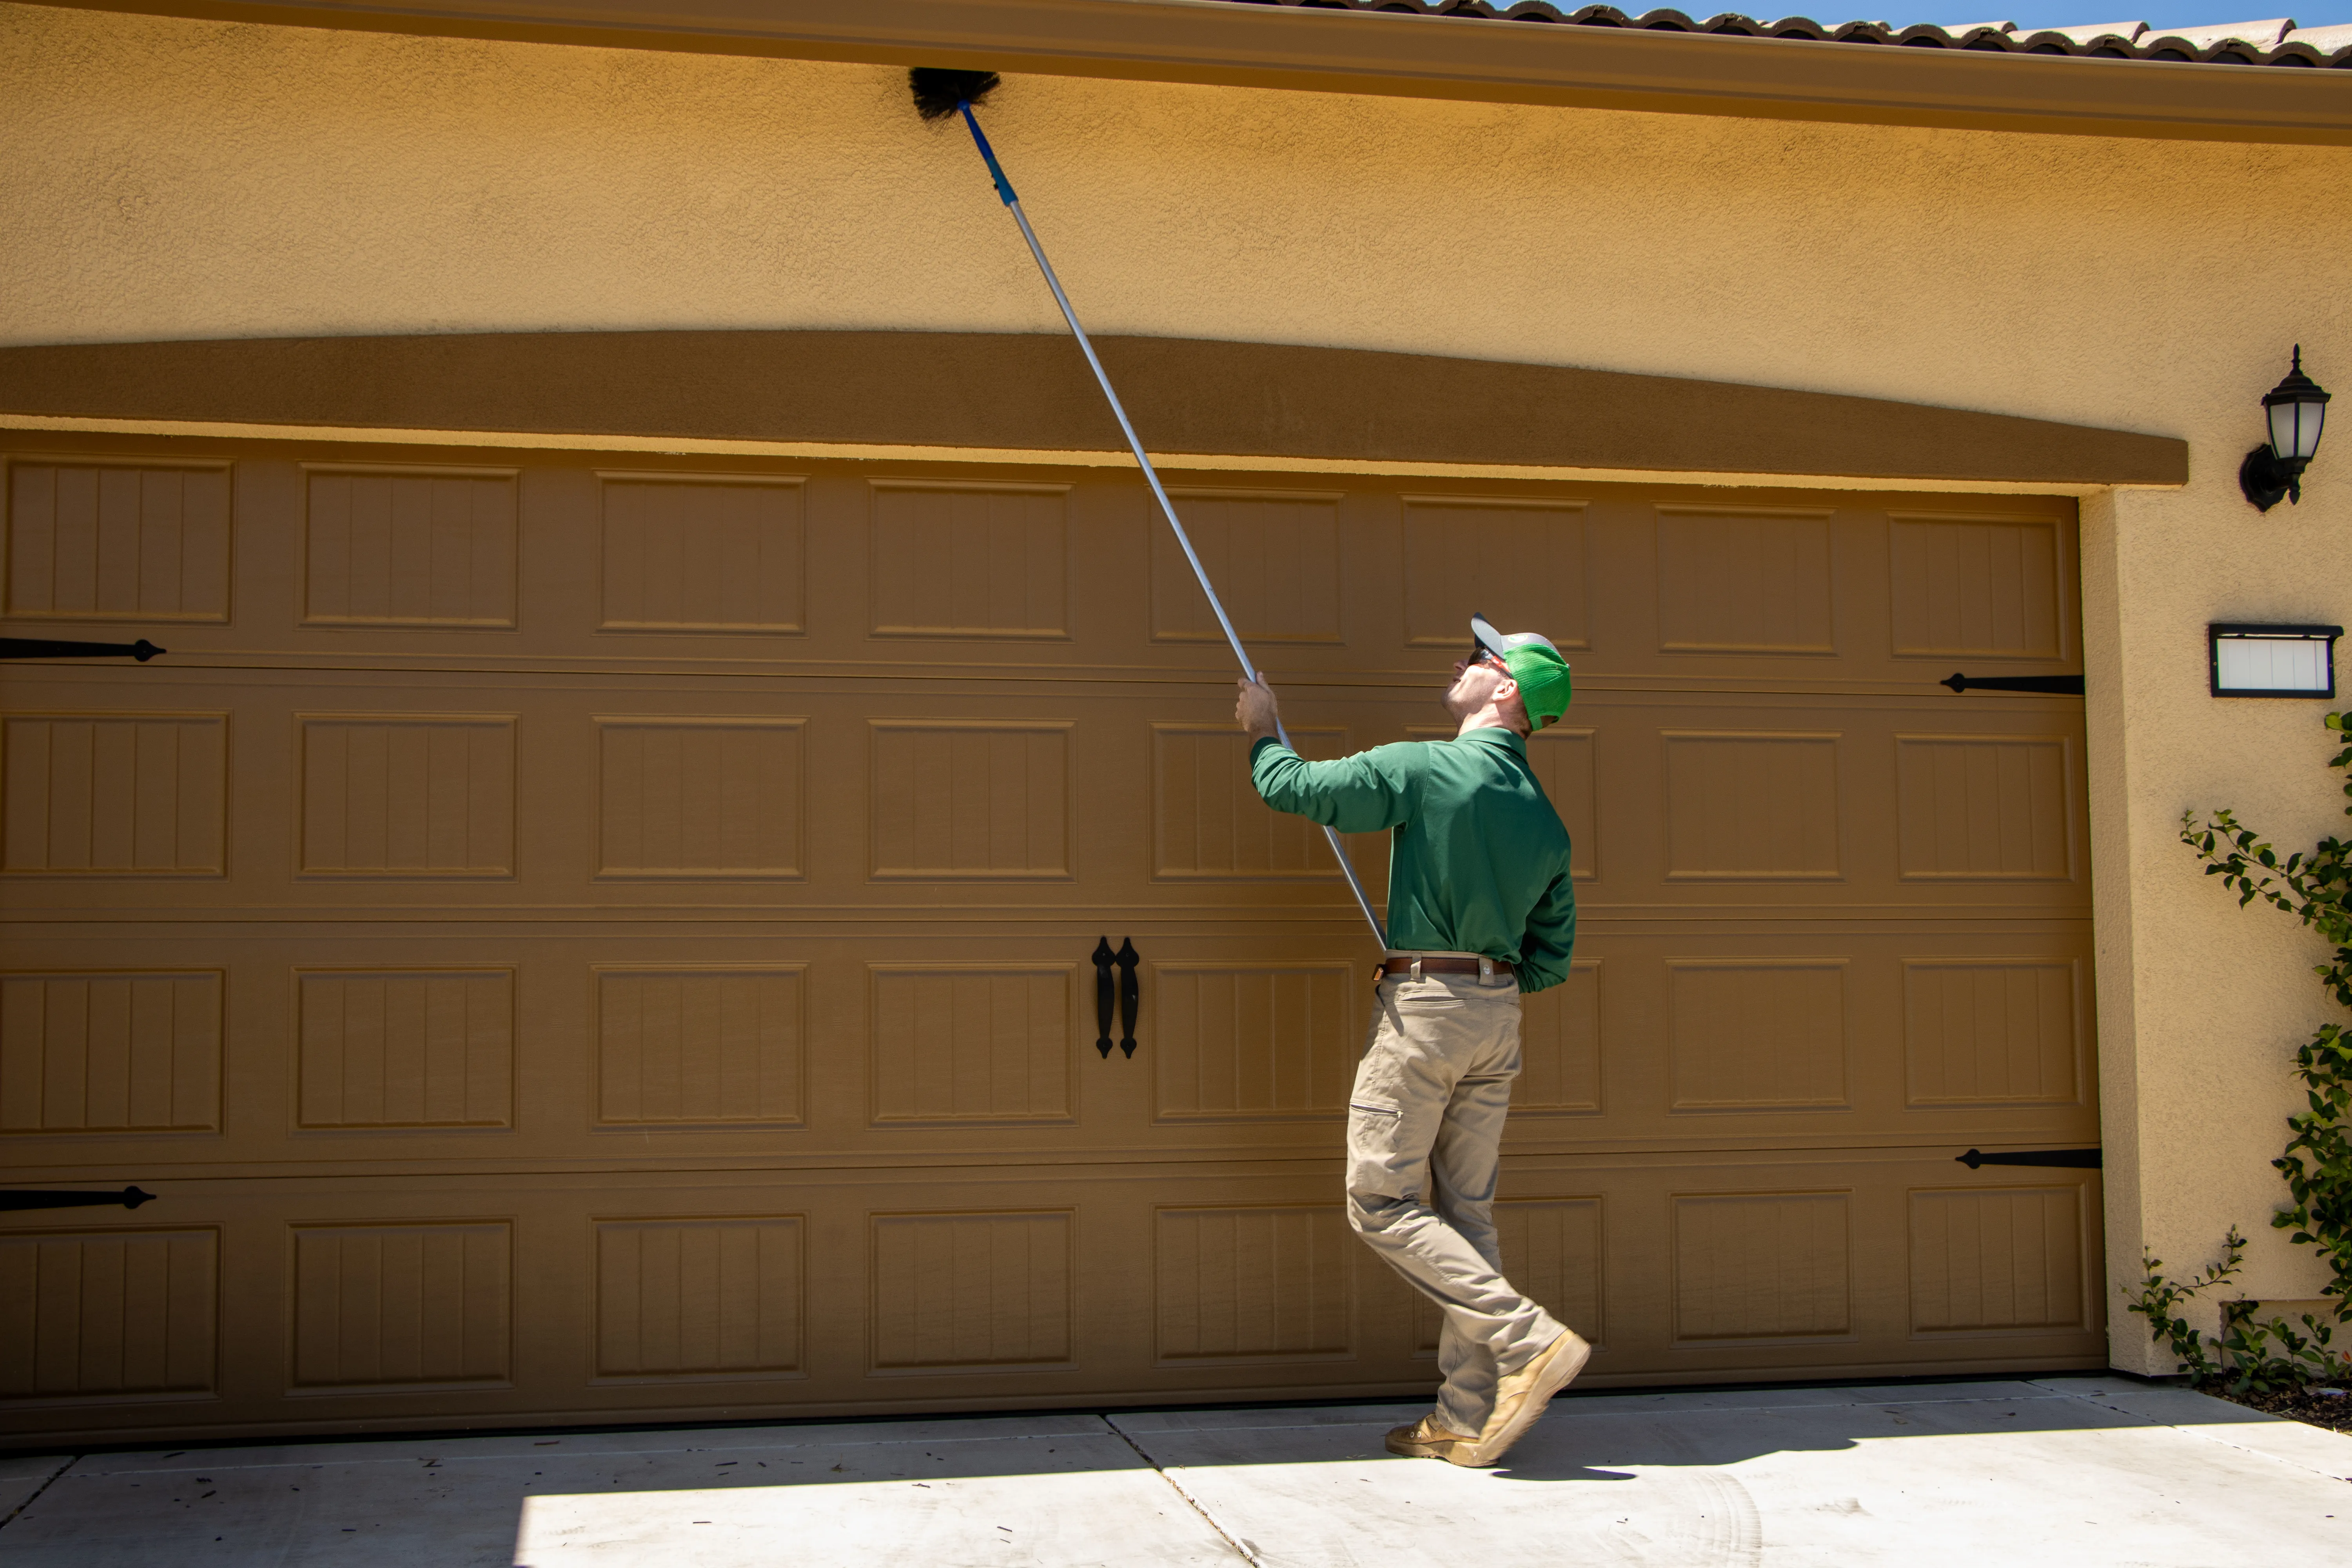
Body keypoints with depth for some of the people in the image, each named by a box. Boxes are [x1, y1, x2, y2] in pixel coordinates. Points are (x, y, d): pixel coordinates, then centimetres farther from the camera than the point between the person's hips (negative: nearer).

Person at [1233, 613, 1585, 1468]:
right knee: (1464, 1212, 9)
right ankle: (1465, 1420, 10)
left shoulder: (1422, 769, -11)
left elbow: (1293, 787, -5)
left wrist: (1263, 730, 15)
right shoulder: (1546, 819, 11)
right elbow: (1551, 959, 12)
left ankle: (1529, 1338, -10)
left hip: (1422, 1008, -7)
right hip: (1499, 1015, 7)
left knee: (1383, 1203, 0)